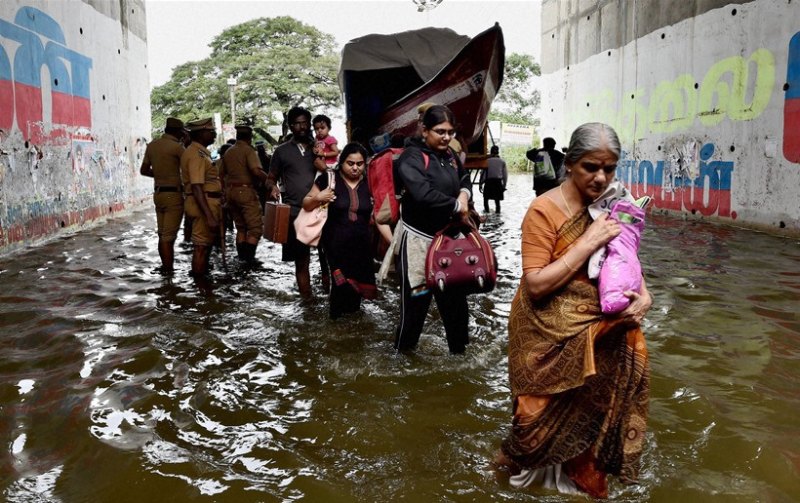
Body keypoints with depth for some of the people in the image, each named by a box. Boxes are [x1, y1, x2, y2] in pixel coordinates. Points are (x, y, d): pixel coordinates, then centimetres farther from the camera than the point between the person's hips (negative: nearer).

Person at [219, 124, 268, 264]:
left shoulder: (228, 152, 13)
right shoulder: (248, 150, -8)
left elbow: (221, 174, 15)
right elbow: (256, 170, -23)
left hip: (230, 192, 7)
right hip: (246, 191, -7)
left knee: (240, 227, 16)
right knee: (255, 227, -3)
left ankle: (242, 257, 16)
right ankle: (250, 257, -11)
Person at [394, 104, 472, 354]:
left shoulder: (449, 155, 7)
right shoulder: (411, 157, -15)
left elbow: (465, 179, 25)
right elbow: (423, 194, -30)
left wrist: (464, 194, 1)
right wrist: (456, 205, -18)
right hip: (420, 238, -7)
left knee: (454, 296, 15)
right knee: (417, 297, 0)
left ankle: (459, 348, 30)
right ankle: (403, 349, 18)